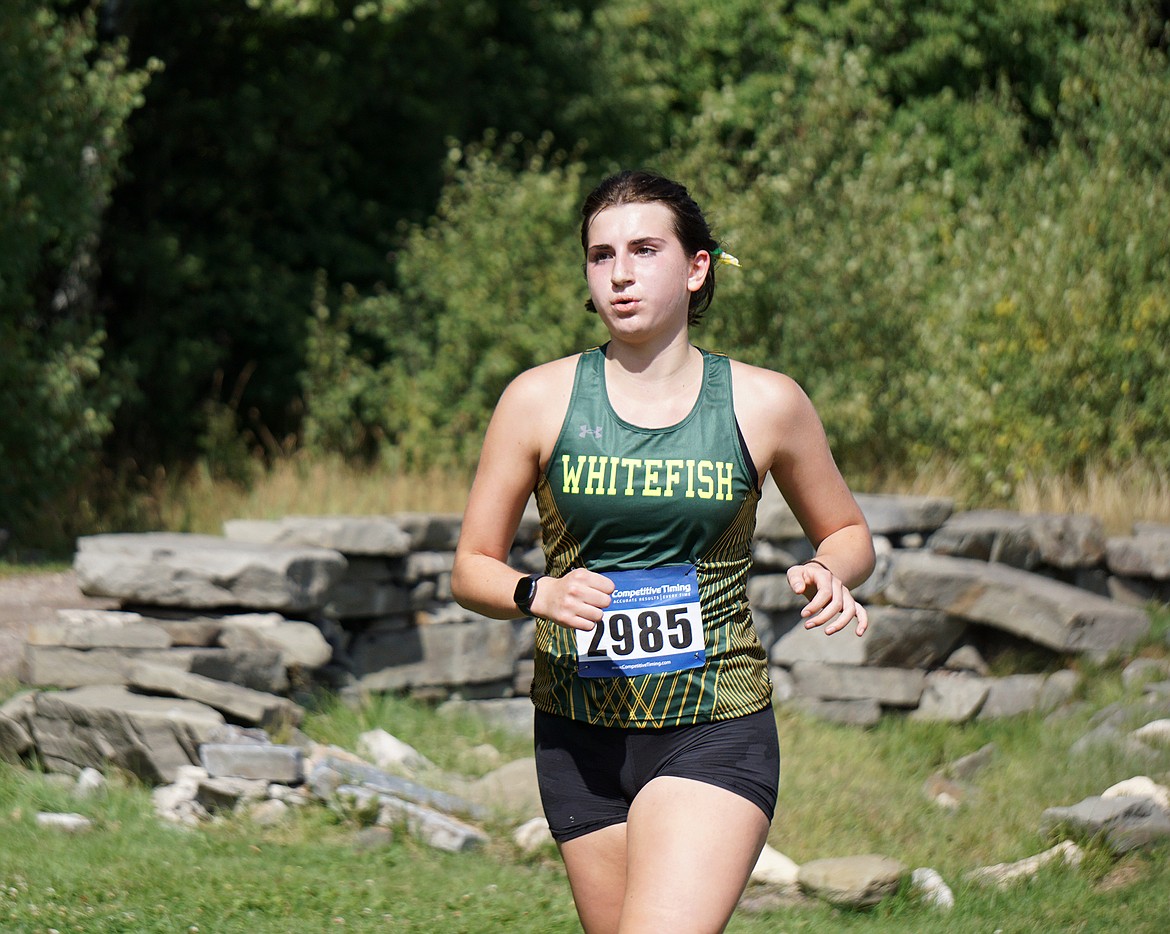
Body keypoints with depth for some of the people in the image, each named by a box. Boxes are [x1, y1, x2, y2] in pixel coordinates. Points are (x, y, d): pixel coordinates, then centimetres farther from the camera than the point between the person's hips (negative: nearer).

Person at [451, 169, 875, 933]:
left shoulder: (765, 404, 0)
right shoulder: (539, 400, 1)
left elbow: (849, 535, 15)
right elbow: (472, 569, 7)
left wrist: (830, 574, -8)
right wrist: (538, 594, -15)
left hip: (717, 733, -2)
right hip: (582, 737, 2)